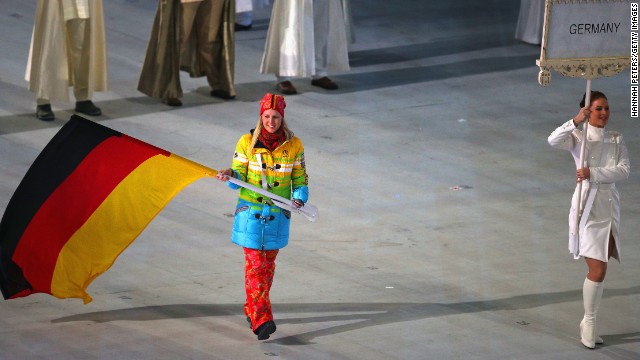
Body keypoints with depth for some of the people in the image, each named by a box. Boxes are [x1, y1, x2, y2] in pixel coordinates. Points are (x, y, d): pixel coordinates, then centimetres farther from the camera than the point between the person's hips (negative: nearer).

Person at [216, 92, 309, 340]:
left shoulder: (294, 145, -2)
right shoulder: (247, 143, -6)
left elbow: (300, 179, 6)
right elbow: (239, 178, -3)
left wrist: (299, 198, -13)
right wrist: (231, 177, -26)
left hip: (278, 215, 3)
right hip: (251, 211, -3)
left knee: (268, 263, 14)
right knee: (254, 264, -10)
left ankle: (252, 310, 32)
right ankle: (261, 320, -16)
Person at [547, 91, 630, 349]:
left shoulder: (617, 140, 9)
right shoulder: (578, 138, -2)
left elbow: (624, 170, -6)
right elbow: (553, 141, -23)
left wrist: (593, 173, -17)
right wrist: (576, 122, -31)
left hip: (610, 208, 4)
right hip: (588, 208, -4)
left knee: (599, 270, 9)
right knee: (597, 270, -9)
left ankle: (589, 323, 20)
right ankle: (589, 322, 5)